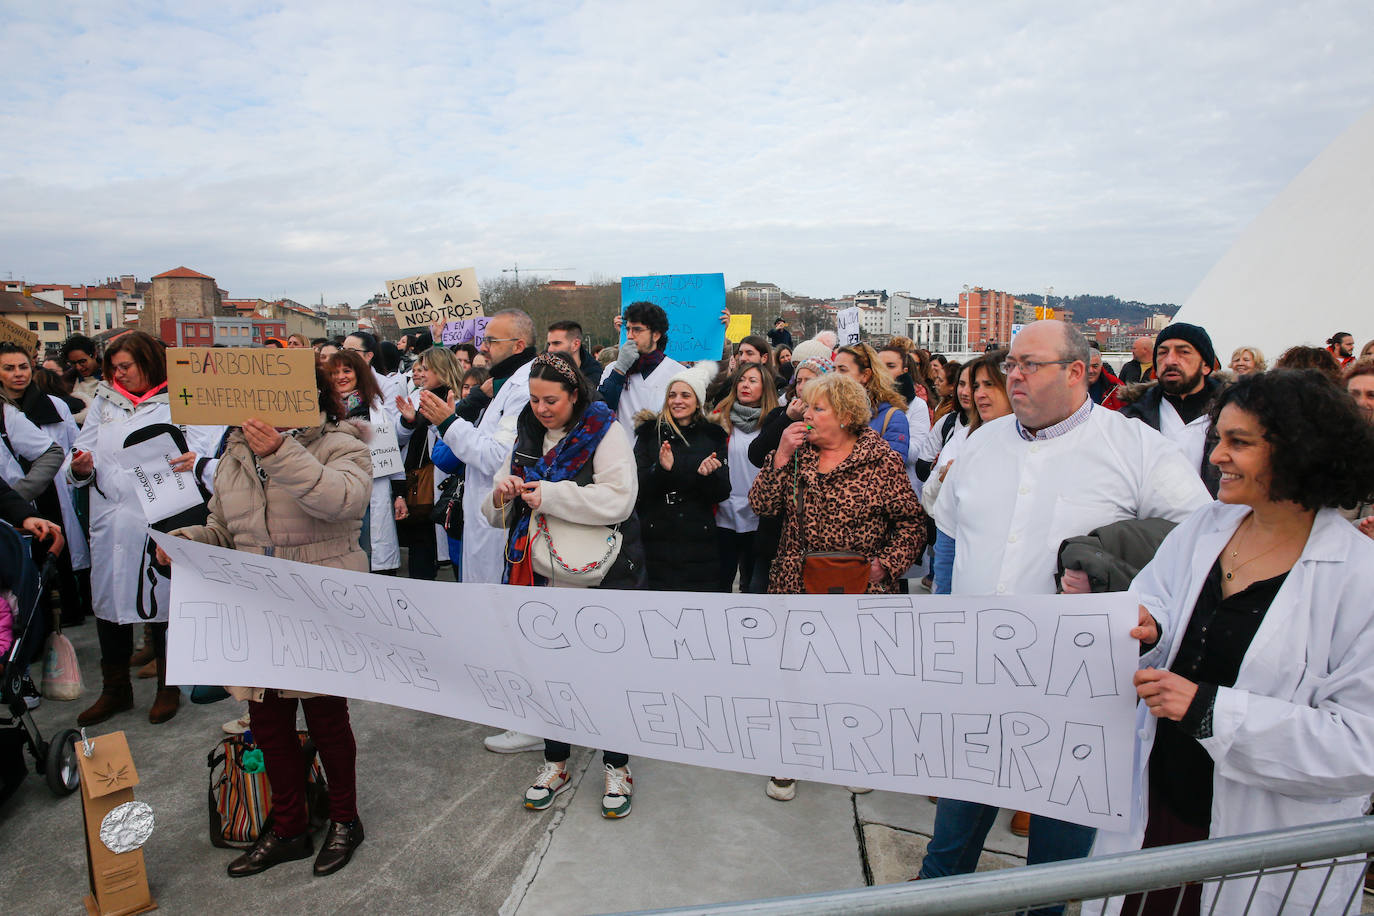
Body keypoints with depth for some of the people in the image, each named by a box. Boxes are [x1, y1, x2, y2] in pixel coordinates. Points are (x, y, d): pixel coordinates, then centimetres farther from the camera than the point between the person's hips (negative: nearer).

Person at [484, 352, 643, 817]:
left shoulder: (604, 432, -9)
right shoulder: (527, 435, 10)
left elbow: (618, 499, -23)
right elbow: (501, 513, 14)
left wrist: (549, 495, -24)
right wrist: (501, 496, -9)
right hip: (542, 573, 6)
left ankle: (616, 765, 25)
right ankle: (556, 763, 34)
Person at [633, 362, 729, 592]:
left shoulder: (713, 435, 8)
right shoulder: (650, 433, 6)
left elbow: (722, 494, 5)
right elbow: (638, 489, -1)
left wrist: (709, 473, -16)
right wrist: (660, 469, -19)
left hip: (699, 543, 1)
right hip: (655, 538, -1)